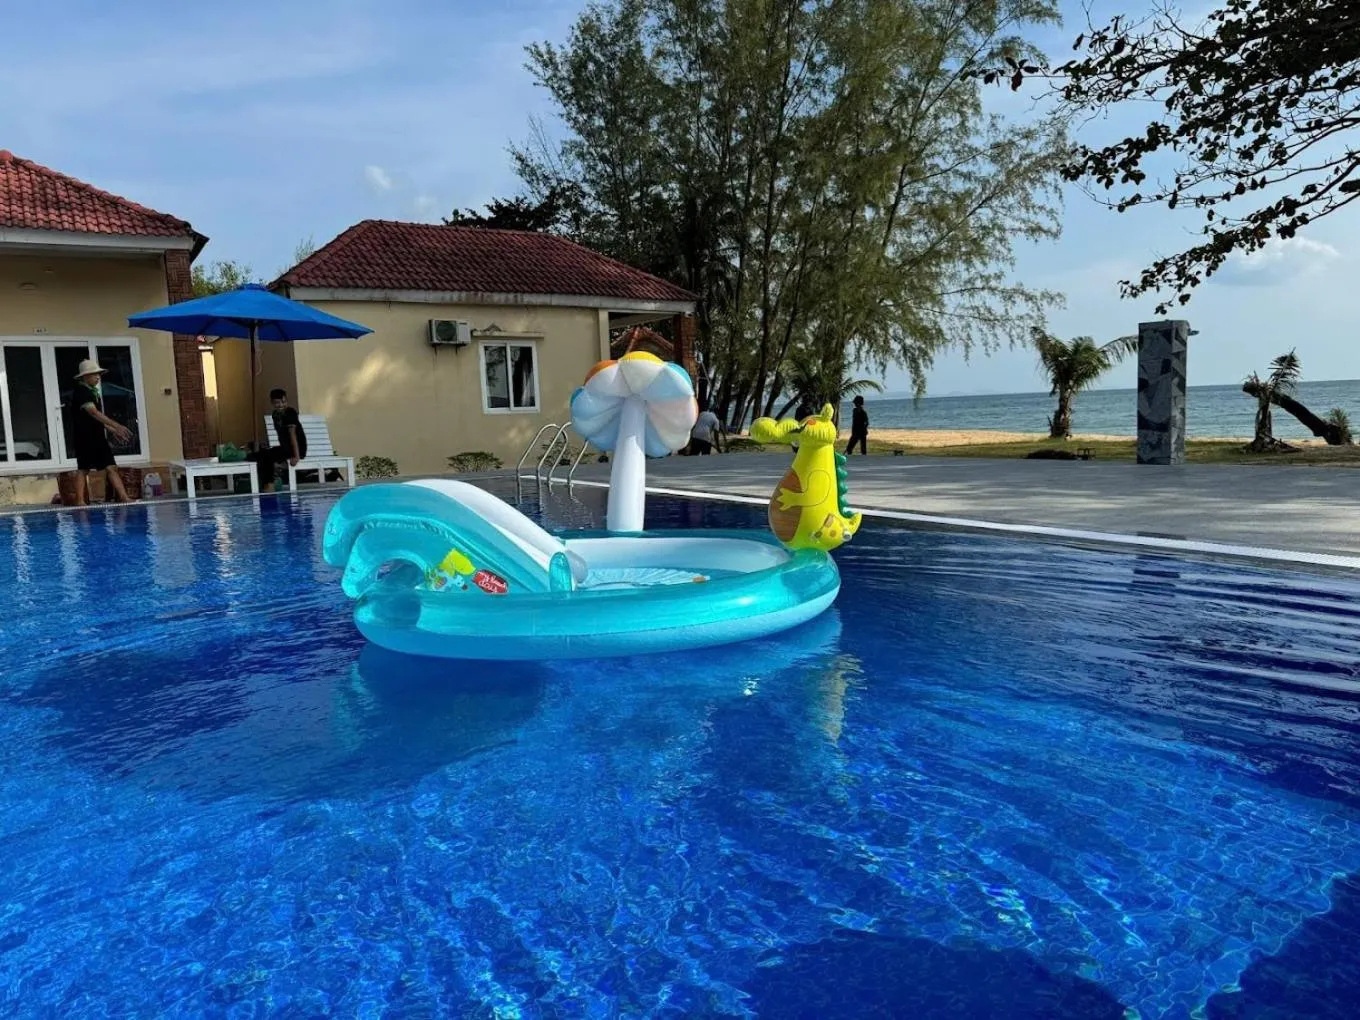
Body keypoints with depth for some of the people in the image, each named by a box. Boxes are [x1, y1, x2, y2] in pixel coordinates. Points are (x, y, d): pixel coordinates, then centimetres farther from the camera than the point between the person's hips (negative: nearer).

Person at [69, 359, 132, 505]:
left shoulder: (93, 392, 15)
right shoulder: (81, 392, -12)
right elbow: (93, 412, -25)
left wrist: (114, 431, 17)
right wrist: (116, 426, -32)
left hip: (98, 436, 8)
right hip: (85, 437, -8)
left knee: (111, 467, 0)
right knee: (83, 469, -2)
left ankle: (124, 498, -4)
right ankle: (80, 501, 2)